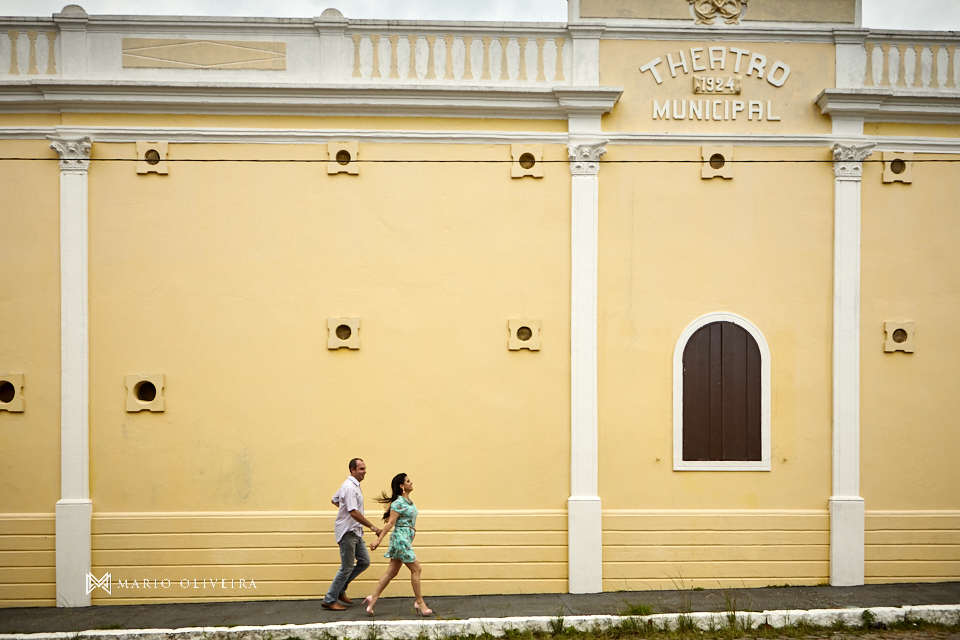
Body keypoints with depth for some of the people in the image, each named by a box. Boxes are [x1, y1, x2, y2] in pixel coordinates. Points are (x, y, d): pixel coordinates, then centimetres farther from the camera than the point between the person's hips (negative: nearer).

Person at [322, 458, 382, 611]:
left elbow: (334, 500, 24)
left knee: (364, 561, 12)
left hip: (355, 531, 10)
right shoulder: (350, 487, -21)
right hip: (347, 532, -10)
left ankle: (340, 590, 20)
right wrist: (371, 526, -25)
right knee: (347, 568, -3)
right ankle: (329, 601, 6)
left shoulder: (354, 485, 12)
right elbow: (354, 512, -28)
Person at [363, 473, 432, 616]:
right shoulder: (398, 503, -15)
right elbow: (390, 523, -17)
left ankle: (373, 598, 12)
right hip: (401, 538, -9)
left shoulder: (408, 501, 13)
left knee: (392, 572, 10)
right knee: (416, 569, -4)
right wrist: (379, 539, -17)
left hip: (407, 539, 9)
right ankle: (420, 603, 4)